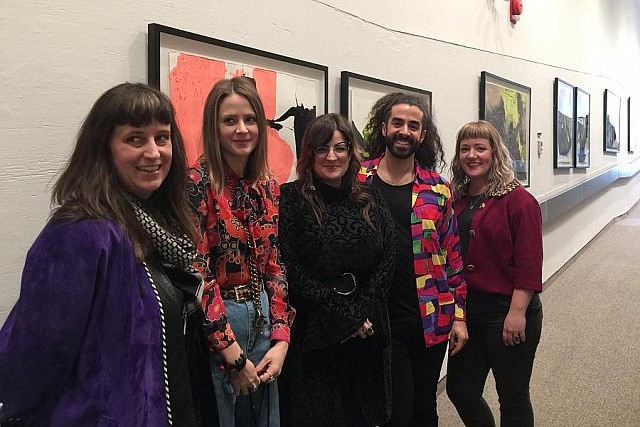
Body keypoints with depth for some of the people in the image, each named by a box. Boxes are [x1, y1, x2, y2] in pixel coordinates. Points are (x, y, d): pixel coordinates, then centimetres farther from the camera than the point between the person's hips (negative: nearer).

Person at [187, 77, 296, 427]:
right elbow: (196, 274, -17)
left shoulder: (267, 187, 5)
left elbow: (274, 267, 7)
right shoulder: (197, 182, -14)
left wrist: (281, 338, -2)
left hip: (263, 318, 6)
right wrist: (233, 354, -15)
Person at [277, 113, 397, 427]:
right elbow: (290, 268, -13)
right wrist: (341, 316, -13)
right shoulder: (291, 198, -7)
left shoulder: (371, 200, 7)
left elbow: (388, 259, 2)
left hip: (367, 329, 4)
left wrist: (361, 313, -9)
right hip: (312, 333, -4)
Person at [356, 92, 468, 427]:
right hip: (378, 320, -2)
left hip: (432, 320, 3)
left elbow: (452, 257, 7)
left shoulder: (438, 189, 4)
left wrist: (459, 316, 5)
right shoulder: (357, 182, -2)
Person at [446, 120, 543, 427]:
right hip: (466, 309, 6)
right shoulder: (457, 200, 7)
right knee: (459, 391, 16)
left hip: (507, 311, -6)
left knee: (513, 398, 11)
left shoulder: (518, 200, -11)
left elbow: (529, 263, -15)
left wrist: (517, 312, -18)